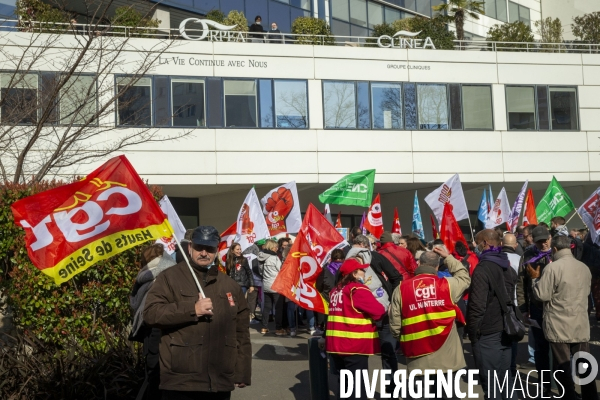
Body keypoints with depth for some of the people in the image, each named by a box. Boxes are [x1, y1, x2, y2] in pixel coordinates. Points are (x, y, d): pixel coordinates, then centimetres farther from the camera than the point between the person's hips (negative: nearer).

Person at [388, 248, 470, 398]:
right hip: (446, 360, 0)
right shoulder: (448, 285, -4)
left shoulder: (401, 289, -4)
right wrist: (448, 257, 24)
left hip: (417, 361, 0)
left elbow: (395, 325, -1)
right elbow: (464, 277, 20)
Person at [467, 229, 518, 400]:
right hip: (506, 331, 8)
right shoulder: (508, 267, 10)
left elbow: (477, 304, -19)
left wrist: (473, 332, -11)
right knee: (505, 380, 15)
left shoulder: (483, 269, -16)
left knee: (491, 385, 0)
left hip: (487, 334, -8)